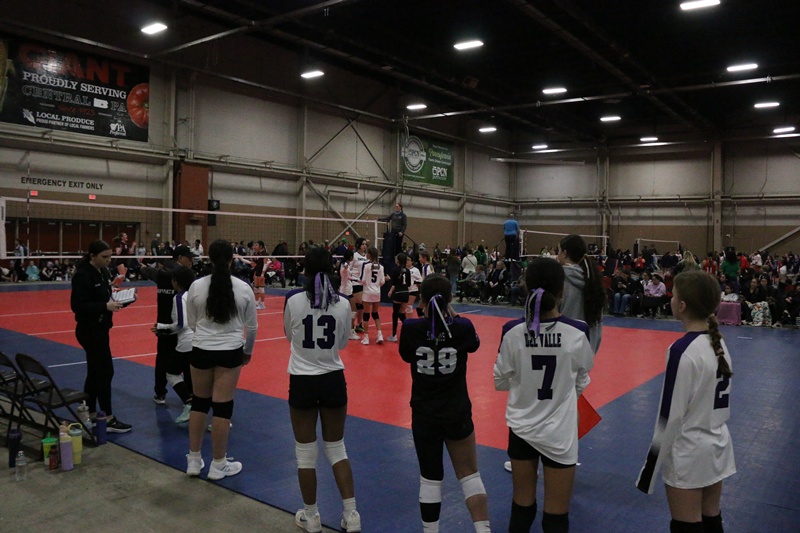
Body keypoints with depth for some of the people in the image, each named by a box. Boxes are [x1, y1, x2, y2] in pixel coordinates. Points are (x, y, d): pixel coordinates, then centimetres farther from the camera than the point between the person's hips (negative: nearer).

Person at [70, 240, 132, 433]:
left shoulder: (103, 272, 8)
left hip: (100, 328, 9)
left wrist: (117, 301, -3)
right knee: (105, 372, -5)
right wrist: (105, 306, -27)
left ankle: (90, 415, 25)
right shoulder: (83, 275, -18)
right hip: (89, 330, -9)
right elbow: (78, 306, -22)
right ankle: (108, 419, 3)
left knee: (95, 372, 14)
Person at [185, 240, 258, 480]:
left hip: (201, 350, 2)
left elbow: (191, 323, 4)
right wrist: (248, 350, 17)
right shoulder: (243, 288, -7)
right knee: (222, 406, 5)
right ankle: (218, 465, 16)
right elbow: (252, 326, 1)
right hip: (230, 352, -1)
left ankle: (194, 461, 26)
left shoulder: (196, 286, -6)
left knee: (199, 402, 16)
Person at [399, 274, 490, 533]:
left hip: (423, 414, 0)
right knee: (469, 475, 14)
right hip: (457, 413, 0)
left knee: (430, 479, 15)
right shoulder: (463, 327, -14)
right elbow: (474, 345, 10)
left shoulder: (411, 328, -15)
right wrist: (453, 316, 12)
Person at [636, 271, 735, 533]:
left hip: (689, 453, -8)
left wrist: (652, 467, -11)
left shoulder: (683, 350, -23)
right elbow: (718, 400, 9)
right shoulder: (719, 343, 1)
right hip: (718, 446, 8)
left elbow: (671, 415, -19)